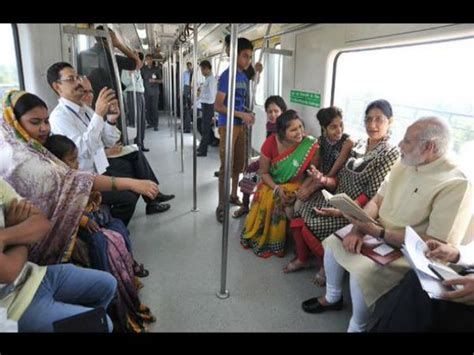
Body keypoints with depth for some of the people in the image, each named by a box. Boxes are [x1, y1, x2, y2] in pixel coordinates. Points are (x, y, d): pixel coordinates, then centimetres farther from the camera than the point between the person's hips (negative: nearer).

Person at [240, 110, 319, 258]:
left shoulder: (311, 146, -21)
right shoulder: (271, 142, -17)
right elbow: (264, 172, -9)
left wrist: (299, 192, -25)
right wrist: (277, 188, -25)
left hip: (295, 184, -1)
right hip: (273, 183, 2)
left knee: (282, 202, -28)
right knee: (264, 197, -25)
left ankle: (275, 241, -5)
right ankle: (258, 237, 0)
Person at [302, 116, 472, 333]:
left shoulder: (456, 185, -24)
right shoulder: (403, 165, 1)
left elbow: (438, 245, -28)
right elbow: (376, 201, 5)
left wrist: (378, 232, -29)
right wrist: (358, 228, -14)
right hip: (379, 234, 8)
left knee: (362, 272, -27)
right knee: (332, 243, 2)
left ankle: (357, 327, 3)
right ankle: (332, 297, 27)